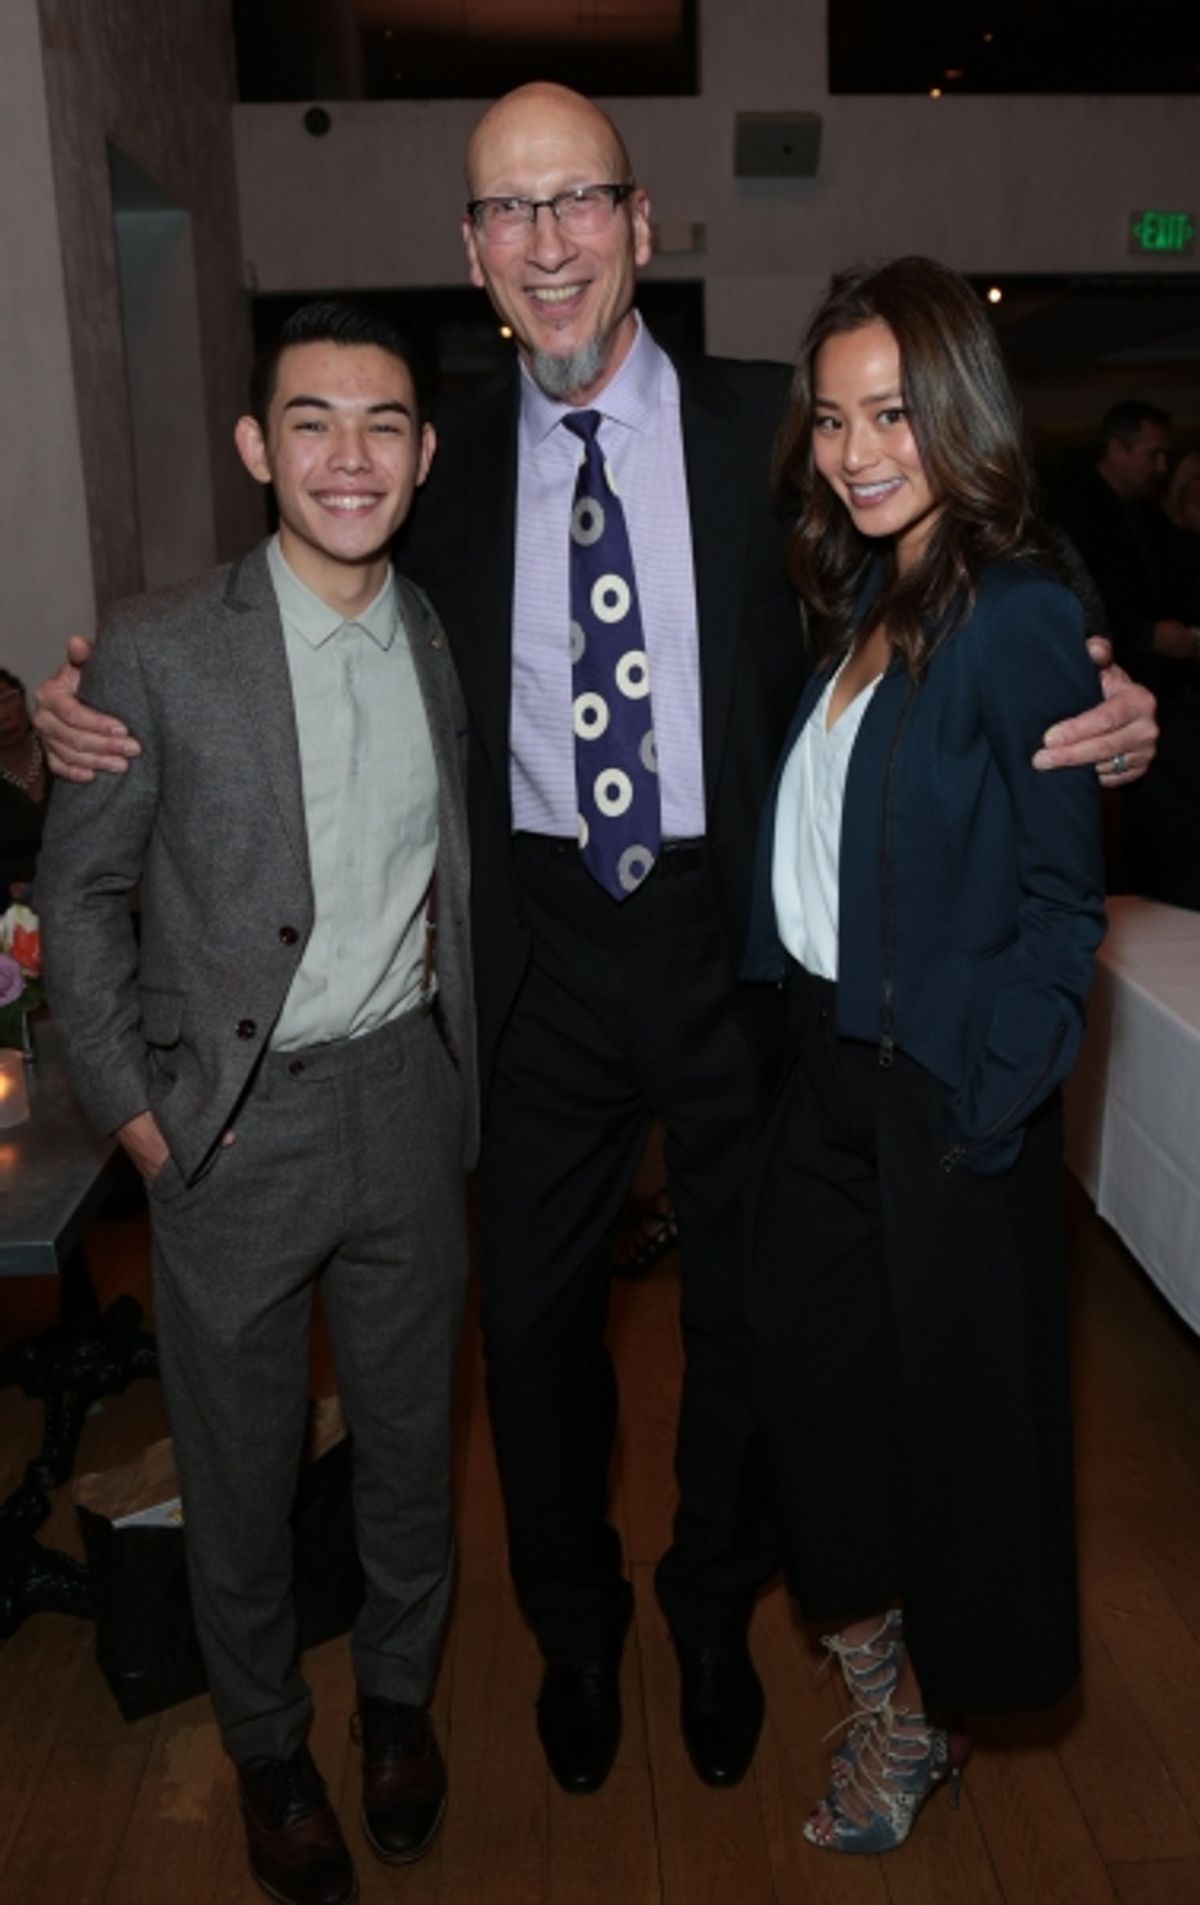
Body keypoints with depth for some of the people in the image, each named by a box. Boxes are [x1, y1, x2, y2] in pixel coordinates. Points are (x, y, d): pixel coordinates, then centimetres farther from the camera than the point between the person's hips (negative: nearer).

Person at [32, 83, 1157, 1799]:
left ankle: (714, 1616, 46)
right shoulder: (448, 465, 2)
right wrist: (117, 718, -7)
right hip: (545, 951, 1)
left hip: (738, 936, 0)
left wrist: (1097, 713, -20)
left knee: (746, 1307, 16)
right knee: (532, 1314, 13)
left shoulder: (767, 425, -3)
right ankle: (574, 1625, 44)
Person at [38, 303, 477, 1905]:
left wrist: (467, 1073, 7)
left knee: (410, 1430, 19)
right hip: (234, 1123, -3)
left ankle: (399, 1695, 46)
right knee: (242, 1465, 15)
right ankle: (268, 1746, 41)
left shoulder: (448, 643, 0)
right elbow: (82, 891, -4)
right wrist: (131, 1106, -7)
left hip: (405, 1098, 3)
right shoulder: (159, 651, -12)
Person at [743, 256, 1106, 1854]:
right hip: (823, 1059, 7)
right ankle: (882, 1675, 40)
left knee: (946, 1385, 11)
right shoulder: (857, 611, 8)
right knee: (814, 1352, 16)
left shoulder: (1018, 618, -14)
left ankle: (923, 1716, 36)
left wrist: (989, 1103, -17)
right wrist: (806, 1040, 5)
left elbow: (1060, 896, -14)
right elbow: (814, 848, 10)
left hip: (944, 1085, -7)